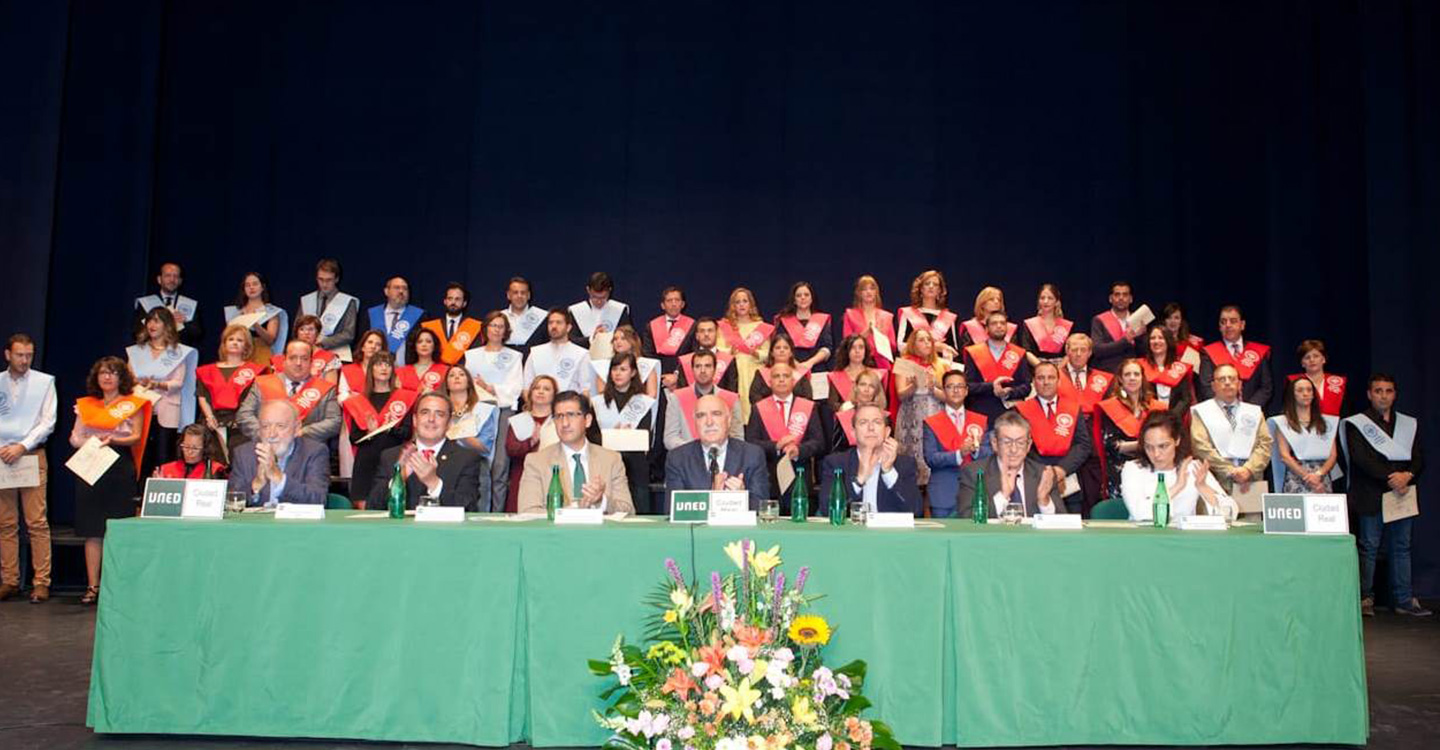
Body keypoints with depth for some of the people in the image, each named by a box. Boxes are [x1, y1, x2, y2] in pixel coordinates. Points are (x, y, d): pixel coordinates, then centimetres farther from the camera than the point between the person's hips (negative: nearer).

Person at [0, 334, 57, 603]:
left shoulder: (44, 382, 4)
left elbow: (48, 421, -1)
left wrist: (22, 446, -11)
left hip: (33, 455, -2)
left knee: (37, 522, -6)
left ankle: (41, 582, -3)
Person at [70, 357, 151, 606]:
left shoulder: (132, 404, 8)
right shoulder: (85, 405, 18)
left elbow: (136, 436, -1)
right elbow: (75, 437, 14)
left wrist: (113, 440, -19)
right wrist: (91, 442, -7)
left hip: (120, 466, -3)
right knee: (92, 530, 0)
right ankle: (92, 585, 1)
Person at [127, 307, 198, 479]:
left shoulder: (178, 352, 5)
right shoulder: (137, 351, 16)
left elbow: (178, 382, -5)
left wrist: (157, 384, -21)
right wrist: (138, 382, -11)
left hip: (166, 412, -3)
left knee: (164, 461, -5)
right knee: (142, 460, -1)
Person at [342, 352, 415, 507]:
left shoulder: (406, 398, 9)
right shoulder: (357, 402, 14)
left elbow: (408, 433, 1)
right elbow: (354, 439, 7)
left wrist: (393, 429, -17)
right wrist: (369, 433, -12)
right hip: (365, 463, 1)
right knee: (363, 508, -3)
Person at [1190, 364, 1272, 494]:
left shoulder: (1254, 412, 20)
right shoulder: (1201, 411, 10)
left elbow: (1265, 444, 10)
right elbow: (1201, 446, -2)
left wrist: (1249, 469, -7)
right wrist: (1231, 471, -10)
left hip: (1252, 480, 3)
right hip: (1218, 480, -3)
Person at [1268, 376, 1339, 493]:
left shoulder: (1327, 422, 17)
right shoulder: (1283, 422, 9)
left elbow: (1333, 455, 9)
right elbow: (1284, 456, -1)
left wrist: (1318, 474, -8)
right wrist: (1307, 476, -10)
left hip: (1322, 480, 2)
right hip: (1296, 477, -2)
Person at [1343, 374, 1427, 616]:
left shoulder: (1409, 424, 16)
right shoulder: (1356, 424, 1)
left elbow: (1419, 459, 8)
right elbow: (1361, 459, -10)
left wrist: (1407, 476, -12)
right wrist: (1391, 476, -17)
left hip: (1403, 494, 4)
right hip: (1371, 496, -4)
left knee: (1401, 547, 7)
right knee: (1368, 547, 0)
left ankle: (1404, 600, 12)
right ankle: (1365, 598, 5)